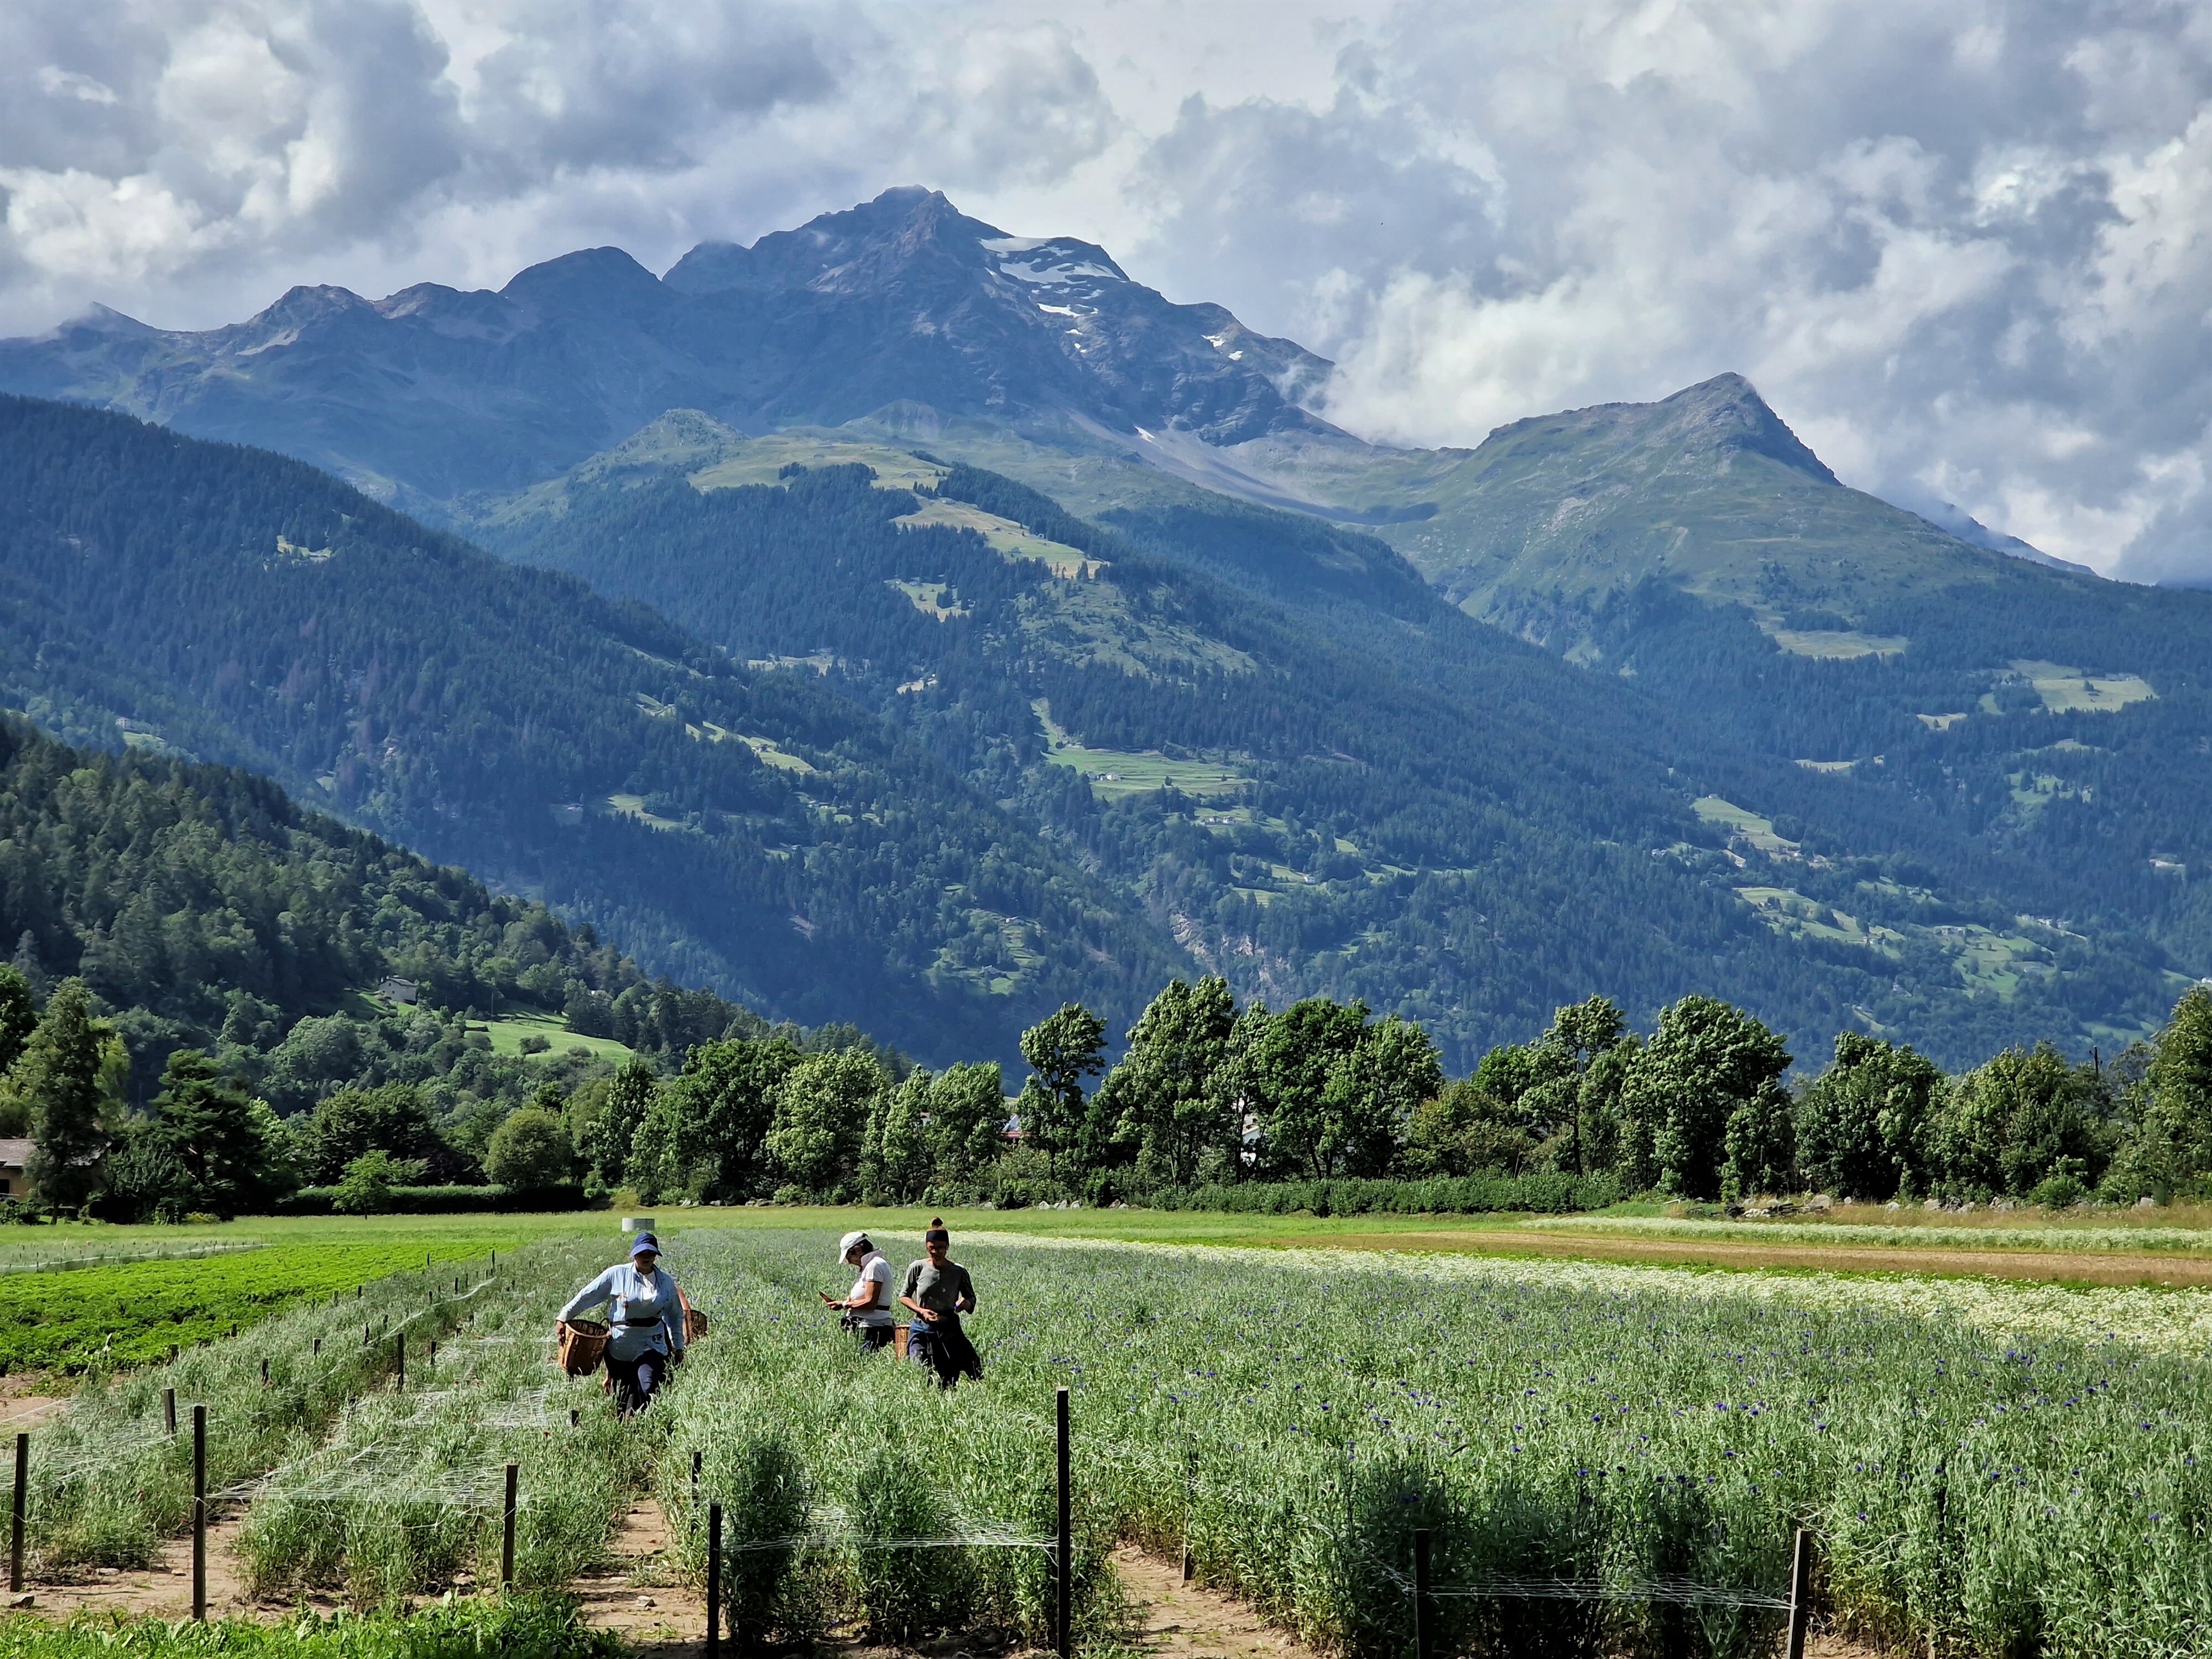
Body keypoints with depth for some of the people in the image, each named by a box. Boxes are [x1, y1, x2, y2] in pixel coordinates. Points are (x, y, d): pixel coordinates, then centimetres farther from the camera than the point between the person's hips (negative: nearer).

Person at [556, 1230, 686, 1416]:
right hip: (620, 1346, 0)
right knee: (623, 1396, 5)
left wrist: (678, 1346, 17)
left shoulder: (666, 1282, 5)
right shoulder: (616, 1275, -3)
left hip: (651, 1346, 0)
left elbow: (675, 1315, 17)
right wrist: (564, 1318, -1)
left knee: (649, 1391, -19)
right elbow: (587, 1296, 2)